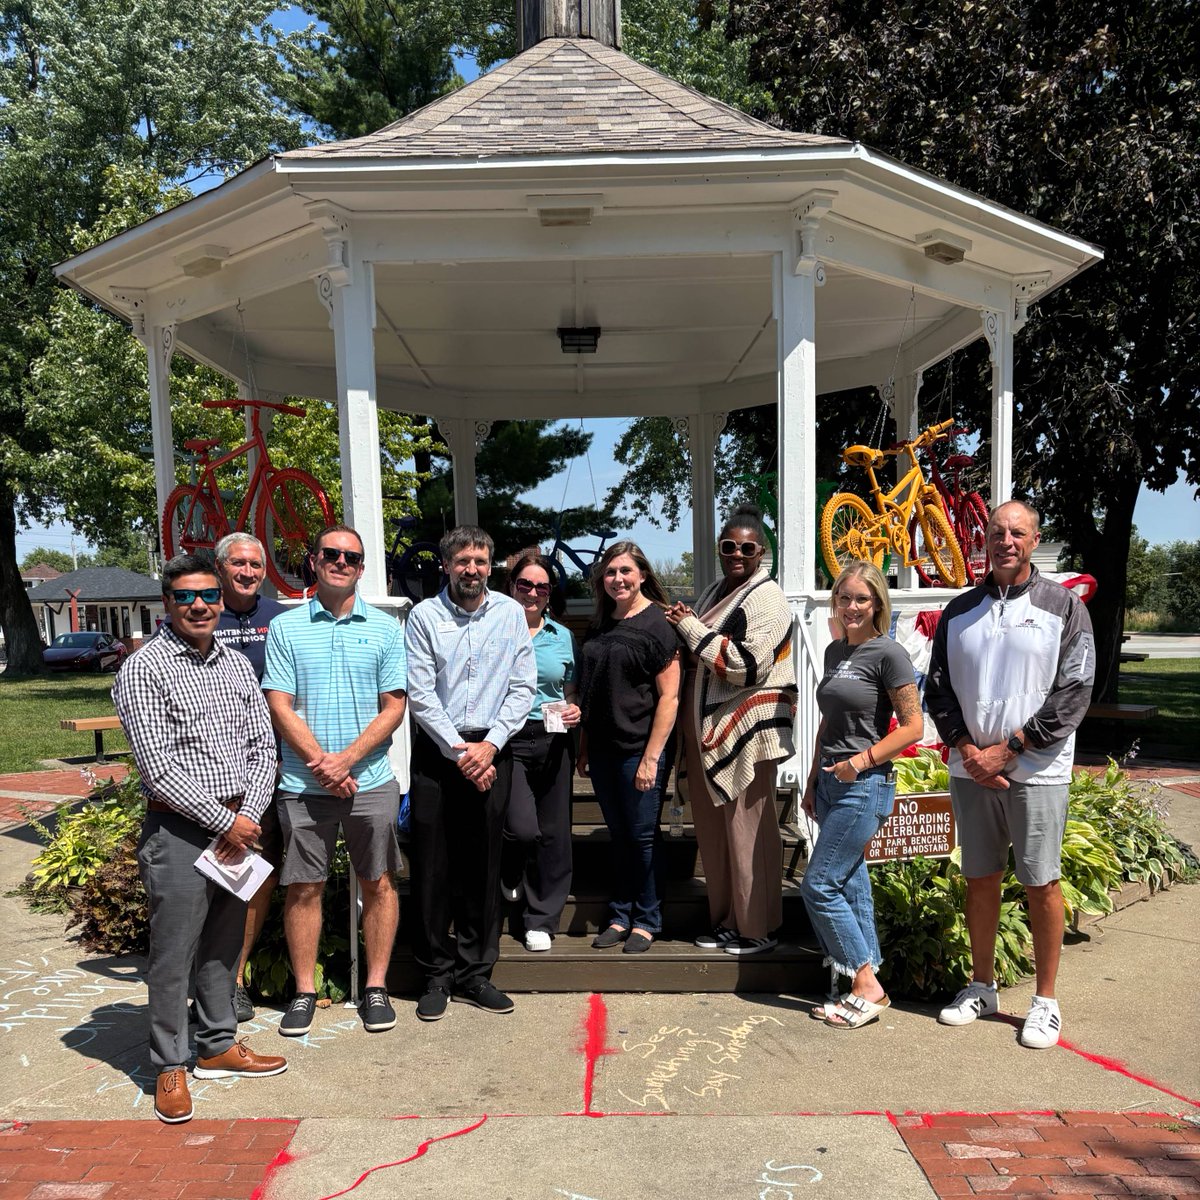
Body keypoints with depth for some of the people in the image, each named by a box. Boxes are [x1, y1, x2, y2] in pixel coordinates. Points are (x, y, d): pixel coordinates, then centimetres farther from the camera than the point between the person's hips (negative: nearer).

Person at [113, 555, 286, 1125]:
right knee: (173, 954, 3)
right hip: (179, 832, -5)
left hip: (238, 827, 6)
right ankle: (170, 1066, 20)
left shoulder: (236, 666, 10)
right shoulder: (143, 669, -9)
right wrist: (223, 820, -14)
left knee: (224, 944, 16)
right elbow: (158, 768, -15)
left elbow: (263, 746, 9)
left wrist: (249, 814, -6)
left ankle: (218, 1046, 32)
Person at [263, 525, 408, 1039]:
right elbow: (280, 707, -2)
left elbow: (393, 708, 0)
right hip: (302, 783, 0)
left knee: (377, 883, 7)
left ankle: (376, 987, 22)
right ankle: (304, 991, 22)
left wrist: (347, 759, -12)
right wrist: (320, 763, -13)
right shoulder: (285, 628, 3)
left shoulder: (384, 628, 4)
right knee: (303, 887, 7)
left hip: (371, 781, 1)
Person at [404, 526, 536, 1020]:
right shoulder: (424, 616, -1)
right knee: (432, 865, 2)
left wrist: (489, 744, -9)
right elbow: (420, 693, -5)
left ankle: (474, 973, 21)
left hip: (491, 751, 1)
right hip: (436, 750, -1)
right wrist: (458, 751, -11)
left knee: (482, 866, 7)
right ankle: (436, 975, 17)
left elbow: (523, 687, 1)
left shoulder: (511, 613, 4)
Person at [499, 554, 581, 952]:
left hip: (552, 742, 4)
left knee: (553, 832, 5)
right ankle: (510, 873, 23)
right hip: (507, 740, -3)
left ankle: (541, 919, 22)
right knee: (523, 828, -14)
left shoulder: (562, 636, 11)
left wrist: (575, 712, -2)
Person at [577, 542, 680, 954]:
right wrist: (584, 748, 14)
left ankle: (646, 921, 20)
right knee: (618, 835, 14)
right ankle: (620, 916, 26)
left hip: (639, 747, -6)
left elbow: (669, 696, -13)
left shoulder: (657, 623, -9)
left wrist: (651, 757, -16)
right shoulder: (600, 625, 12)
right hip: (603, 748, 6)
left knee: (642, 836, 4)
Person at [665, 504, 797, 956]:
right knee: (712, 831, 13)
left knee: (747, 834, -1)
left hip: (744, 732, -8)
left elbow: (747, 664, -20)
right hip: (706, 732, 9)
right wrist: (683, 628, 8)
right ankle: (726, 921, 27)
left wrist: (690, 628, -12)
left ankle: (757, 929, 13)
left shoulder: (766, 597, -8)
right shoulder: (715, 593, 18)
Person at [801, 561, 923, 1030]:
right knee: (850, 883, 11)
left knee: (818, 884, -7)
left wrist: (862, 760, -18)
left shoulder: (889, 654, -11)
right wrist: (812, 780, 18)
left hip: (866, 787, -8)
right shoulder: (834, 651, 12)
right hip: (831, 782, 8)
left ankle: (867, 985, 5)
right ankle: (866, 983, 20)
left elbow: (912, 727, -13)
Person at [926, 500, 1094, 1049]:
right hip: (970, 770, 3)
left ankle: (1045, 1000, 20)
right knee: (979, 879, 12)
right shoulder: (959, 611, 8)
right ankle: (981, 986, 28)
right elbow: (938, 690, 8)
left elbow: (1073, 694, -8)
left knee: (1041, 883, 4)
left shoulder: (1063, 607, -2)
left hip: (1036, 772, -3)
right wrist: (967, 751, -7)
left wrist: (1007, 750, -12)